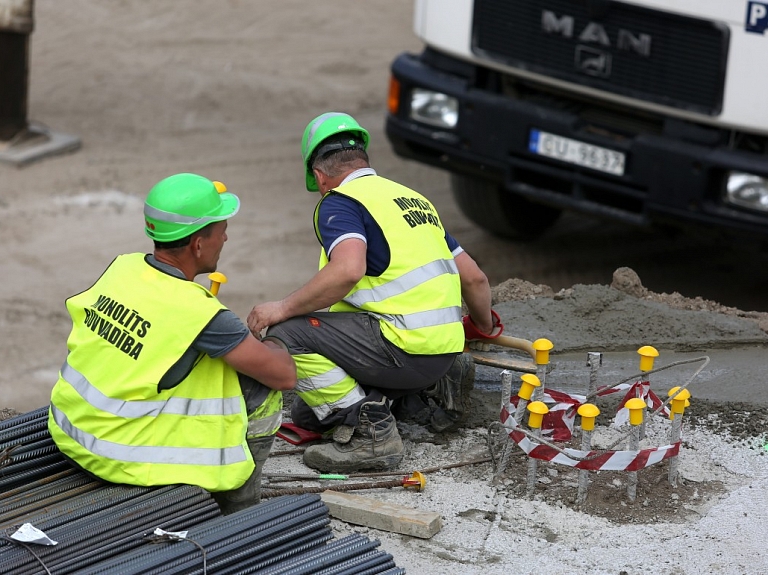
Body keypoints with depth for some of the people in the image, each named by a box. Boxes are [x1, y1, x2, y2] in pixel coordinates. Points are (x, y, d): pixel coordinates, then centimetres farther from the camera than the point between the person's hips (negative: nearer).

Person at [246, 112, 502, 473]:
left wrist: (283, 309, -12)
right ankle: (430, 387, 13)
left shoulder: (339, 202, -3)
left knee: (285, 335, -10)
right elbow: (474, 278, 25)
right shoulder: (412, 197, 22)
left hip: (407, 346, -8)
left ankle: (369, 432, -12)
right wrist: (485, 326, 45)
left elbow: (348, 270, -24)